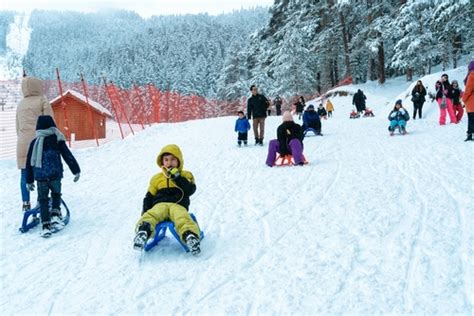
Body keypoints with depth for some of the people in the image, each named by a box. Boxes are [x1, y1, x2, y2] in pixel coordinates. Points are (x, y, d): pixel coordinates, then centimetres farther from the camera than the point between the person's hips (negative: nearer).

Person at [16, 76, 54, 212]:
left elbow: (18, 126, 19)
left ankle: (25, 203, 10)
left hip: (23, 143, 5)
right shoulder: (42, 100, -1)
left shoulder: (20, 104, 16)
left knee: (25, 174, 7)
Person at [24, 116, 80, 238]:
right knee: (56, 194, 22)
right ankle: (55, 215, 3)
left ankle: (46, 225, 1)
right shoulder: (57, 140, 2)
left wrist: (29, 181, 20)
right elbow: (68, 156, -3)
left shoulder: (34, 142, 10)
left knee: (43, 199, 9)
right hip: (55, 174, -1)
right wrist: (76, 170, 2)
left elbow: (29, 162, 13)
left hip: (40, 176, 1)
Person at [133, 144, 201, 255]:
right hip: (160, 204, 2)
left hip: (178, 205, -1)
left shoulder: (185, 175, 22)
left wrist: (177, 177, -5)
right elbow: (149, 197, 23)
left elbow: (190, 190, 3)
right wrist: (144, 211, 7)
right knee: (150, 215, -35)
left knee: (183, 218, -38)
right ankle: (143, 231, -61)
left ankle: (190, 236, -62)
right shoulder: (157, 178, 27)